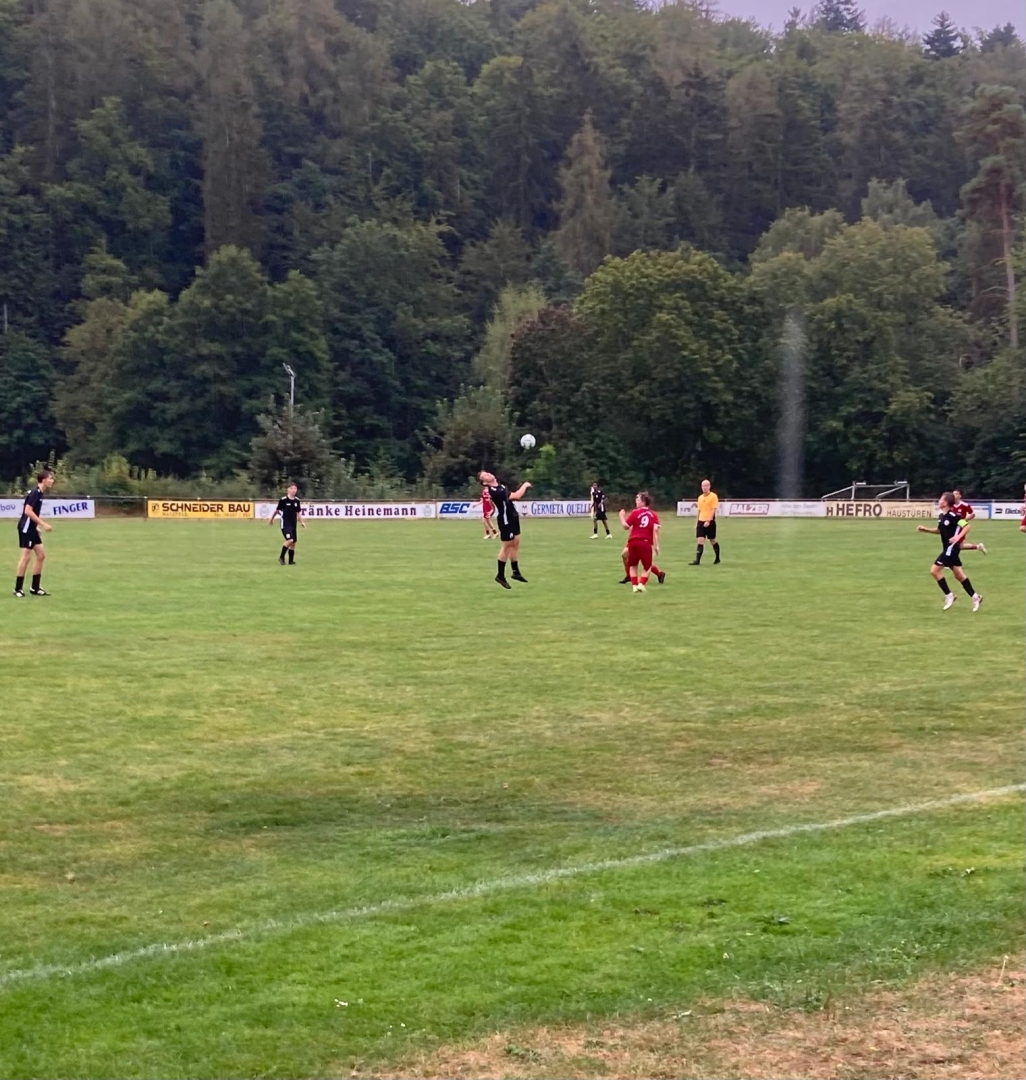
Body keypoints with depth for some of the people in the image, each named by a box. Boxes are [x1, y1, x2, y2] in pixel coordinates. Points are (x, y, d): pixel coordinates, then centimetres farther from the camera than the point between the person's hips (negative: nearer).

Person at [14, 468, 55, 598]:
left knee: (41, 555, 8)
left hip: (31, 528, 10)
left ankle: (35, 588, 13)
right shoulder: (35, 492, -16)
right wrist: (43, 524, -22)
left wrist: (37, 527, 23)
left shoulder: (39, 493, 13)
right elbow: (28, 511, -23)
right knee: (26, 556, -8)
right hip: (26, 527, -10)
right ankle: (18, 588, -2)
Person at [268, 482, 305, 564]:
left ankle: (291, 561, 17)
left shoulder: (297, 501, 4)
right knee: (290, 540, -20)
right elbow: (277, 510, 1)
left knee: (293, 543, 7)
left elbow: (298, 513, 14)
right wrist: (271, 519, 12)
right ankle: (281, 557, -3)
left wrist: (302, 522, 3)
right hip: (285, 524, -6)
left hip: (293, 524, 6)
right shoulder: (283, 500, -11)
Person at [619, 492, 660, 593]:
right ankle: (641, 584, -7)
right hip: (646, 543, 0)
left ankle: (634, 585, 7)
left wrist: (622, 516, 19)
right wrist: (656, 545, -5)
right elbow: (655, 529, -5)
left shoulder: (635, 512, 3)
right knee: (647, 567, 13)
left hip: (633, 541, 0)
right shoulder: (653, 515, 7)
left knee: (633, 565, 18)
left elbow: (626, 526, 2)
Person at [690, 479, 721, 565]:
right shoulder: (700, 497, 12)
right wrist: (697, 523, 16)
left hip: (710, 522, -5)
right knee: (700, 541, -4)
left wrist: (708, 521, -21)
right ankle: (697, 561, -10)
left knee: (713, 540, 8)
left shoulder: (713, 496, -7)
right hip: (701, 521, 5)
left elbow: (713, 510, -14)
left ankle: (717, 558, 25)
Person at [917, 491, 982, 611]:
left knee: (935, 570, -10)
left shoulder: (952, 516, -18)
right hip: (948, 548, 9)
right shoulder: (941, 516, 9)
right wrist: (926, 529, 15)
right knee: (959, 575, 12)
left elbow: (966, 526, -18)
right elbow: (940, 531, 23)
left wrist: (958, 537, -31)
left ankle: (949, 595, -1)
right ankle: (975, 597, 19)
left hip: (951, 548, -9)